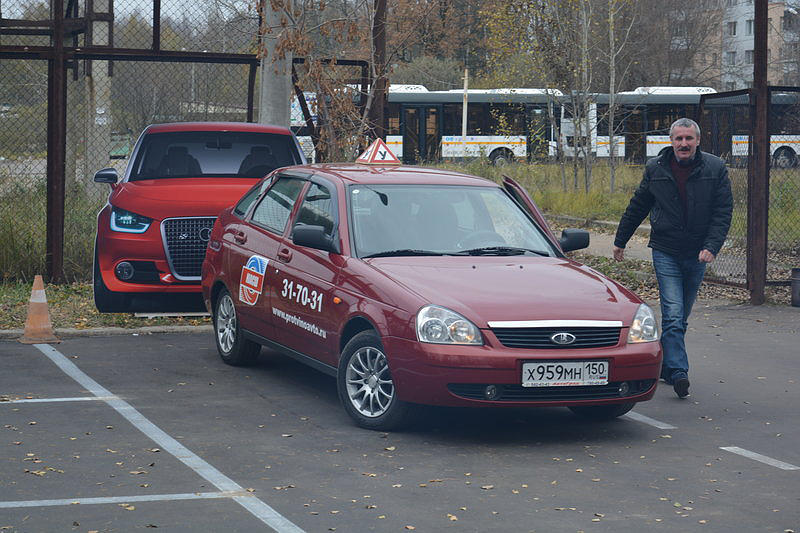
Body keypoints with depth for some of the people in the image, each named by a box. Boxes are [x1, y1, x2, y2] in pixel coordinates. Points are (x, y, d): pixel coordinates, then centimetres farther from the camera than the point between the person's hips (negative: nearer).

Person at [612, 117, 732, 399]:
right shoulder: (655, 169, 0)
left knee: (680, 318, 11)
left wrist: (711, 247, -17)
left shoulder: (715, 169, -2)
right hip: (665, 252, -1)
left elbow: (723, 212, -4)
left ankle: (664, 364, 26)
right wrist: (620, 241, 18)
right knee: (673, 315, -13)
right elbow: (637, 207, 12)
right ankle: (678, 373, -18)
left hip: (696, 256, 2)